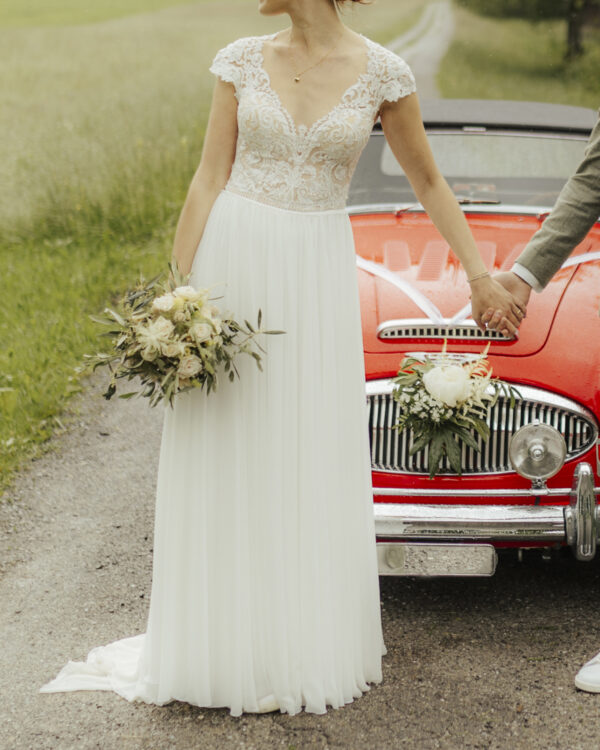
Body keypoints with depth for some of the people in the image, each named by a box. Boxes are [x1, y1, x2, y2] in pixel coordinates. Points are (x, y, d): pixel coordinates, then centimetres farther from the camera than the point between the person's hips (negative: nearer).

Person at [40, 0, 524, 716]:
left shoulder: (381, 72, -2)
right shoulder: (242, 60, 0)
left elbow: (428, 181, 7)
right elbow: (209, 179, 1)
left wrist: (481, 276, 7)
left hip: (317, 272, -1)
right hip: (232, 259, 1)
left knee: (313, 464, 5)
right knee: (224, 463, 6)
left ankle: (305, 646, 22)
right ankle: (225, 644, 21)